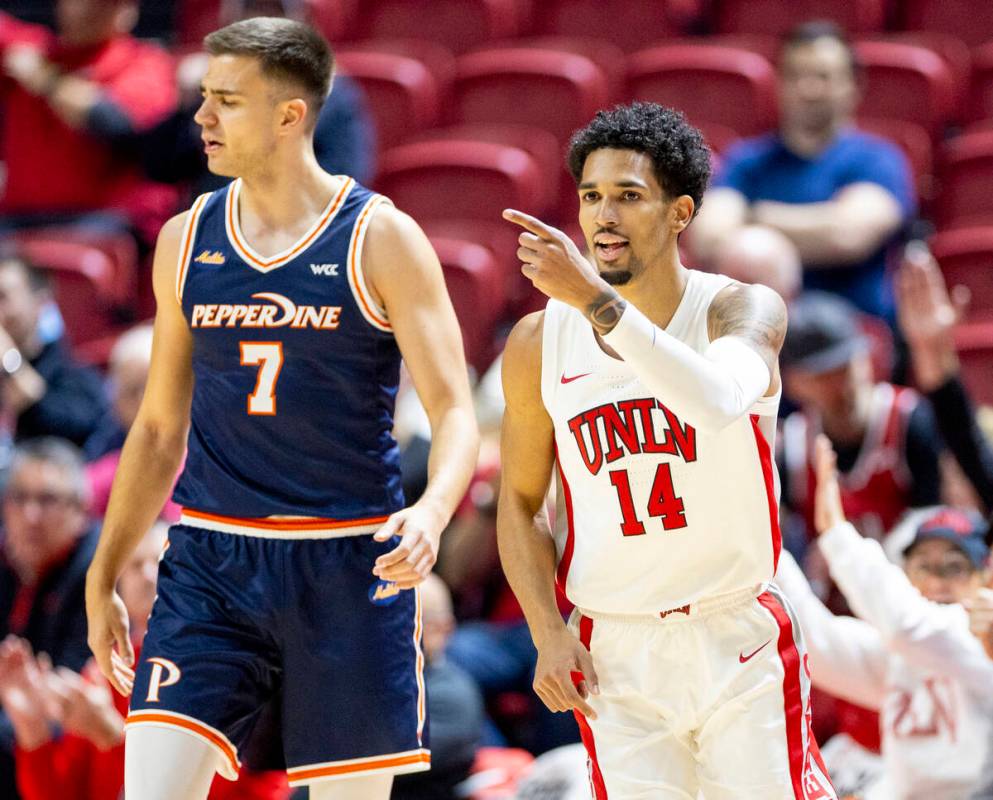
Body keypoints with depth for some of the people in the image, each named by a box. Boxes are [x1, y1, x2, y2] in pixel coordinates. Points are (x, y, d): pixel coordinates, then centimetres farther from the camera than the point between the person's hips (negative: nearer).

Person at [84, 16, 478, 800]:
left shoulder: (380, 239, -4)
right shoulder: (186, 241, 8)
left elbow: (454, 412, -8)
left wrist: (433, 513, -29)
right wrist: (103, 575, 17)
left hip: (348, 567, -3)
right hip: (210, 562, 3)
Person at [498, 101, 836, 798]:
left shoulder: (744, 309, -8)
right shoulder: (539, 343, 0)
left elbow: (717, 399, -32)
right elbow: (520, 502, 10)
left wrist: (594, 299, -40)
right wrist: (549, 635, -3)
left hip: (740, 643, -2)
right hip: (615, 658, 2)